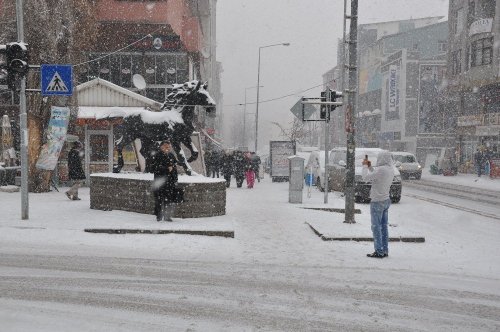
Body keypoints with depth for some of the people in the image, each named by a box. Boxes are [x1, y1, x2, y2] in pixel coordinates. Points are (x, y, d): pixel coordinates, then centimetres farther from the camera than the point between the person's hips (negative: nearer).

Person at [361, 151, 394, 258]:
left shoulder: (381, 170, -22)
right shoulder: (391, 169, 5)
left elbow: (365, 177, -16)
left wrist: (365, 166, -2)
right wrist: (369, 166, 16)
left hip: (377, 201, -9)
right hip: (386, 200, 9)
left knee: (376, 227, -3)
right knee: (384, 226, 13)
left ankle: (379, 252, -2)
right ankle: (385, 250, 17)